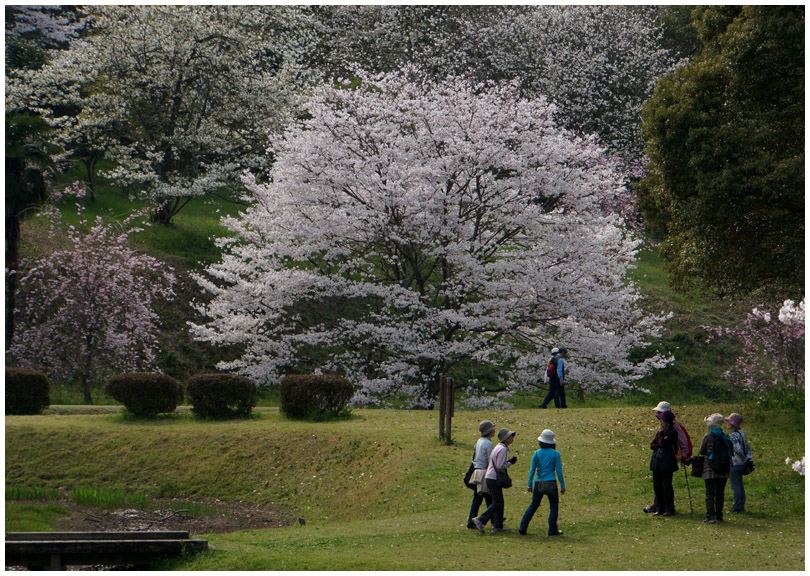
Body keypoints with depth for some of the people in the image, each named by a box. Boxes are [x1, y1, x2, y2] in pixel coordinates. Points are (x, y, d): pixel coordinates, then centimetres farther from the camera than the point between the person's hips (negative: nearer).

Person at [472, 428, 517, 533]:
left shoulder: (498, 448, 16)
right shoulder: (502, 449, -15)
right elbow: (500, 466, -20)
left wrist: (508, 462, 12)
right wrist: (511, 462, -9)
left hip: (490, 477, 10)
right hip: (494, 479, -10)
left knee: (499, 502, 10)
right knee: (497, 503, -8)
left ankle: (498, 526, 11)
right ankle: (480, 520, -10)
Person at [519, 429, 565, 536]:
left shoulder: (537, 454, 1)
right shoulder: (555, 454, -5)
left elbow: (532, 470, 3)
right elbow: (559, 471, -5)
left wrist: (529, 485, 11)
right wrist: (562, 486, 2)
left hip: (539, 483, 3)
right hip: (551, 483, -3)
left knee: (533, 506, 14)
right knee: (553, 507, 9)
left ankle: (523, 527, 8)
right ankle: (552, 530, 8)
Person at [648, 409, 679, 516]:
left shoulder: (672, 432, -8)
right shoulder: (660, 432, 16)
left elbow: (663, 443, -21)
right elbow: (652, 445, 9)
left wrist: (660, 432, -8)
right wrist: (660, 446, -9)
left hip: (667, 462, -8)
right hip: (656, 461, 8)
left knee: (666, 485, -4)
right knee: (657, 485, 8)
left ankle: (669, 509, 4)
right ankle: (659, 508, 14)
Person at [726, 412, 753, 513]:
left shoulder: (733, 436, -17)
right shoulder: (742, 433, 11)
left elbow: (738, 450, -24)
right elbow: (747, 447, 13)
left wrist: (744, 458, -10)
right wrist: (749, 458, 9)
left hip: (734, 464, -9)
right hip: (742, 464, 9)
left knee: (735, 486, -3)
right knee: (740, 485, 15)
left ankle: (737, 507, 0)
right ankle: (741, 506, 20)